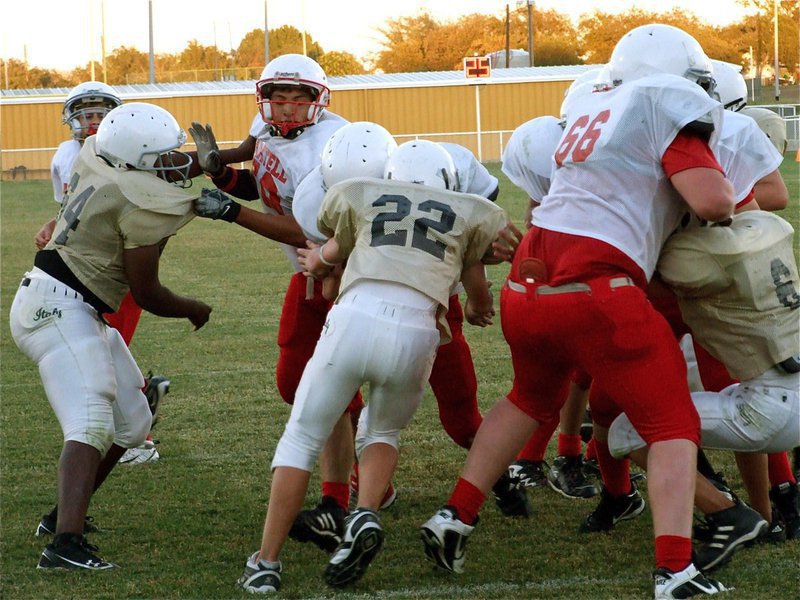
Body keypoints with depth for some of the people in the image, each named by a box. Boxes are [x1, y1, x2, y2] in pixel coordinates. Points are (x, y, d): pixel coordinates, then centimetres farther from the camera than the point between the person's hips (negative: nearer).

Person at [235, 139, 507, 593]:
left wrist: (314, 259, 61)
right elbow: (479, 294, 38)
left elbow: (323, 262, 38)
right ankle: (366, 516, -1)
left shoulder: (362, 197, 24)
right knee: (384, 434, 27)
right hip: (415, 333, 1)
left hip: (355, 319, -1)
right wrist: (478, 312, 61)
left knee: (302, 438, 15)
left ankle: (267, 563, 7)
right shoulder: (470, 213, 25)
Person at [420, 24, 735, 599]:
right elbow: (713, 201, -10)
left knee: (532, 397, 32)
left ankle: (454, 518, 31)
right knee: (672, 424, 4)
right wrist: (731, 200, 12)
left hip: (526, 286, 7)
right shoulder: (671, 105, -1)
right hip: (594, 288, -7)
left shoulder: (591, 110, 21)